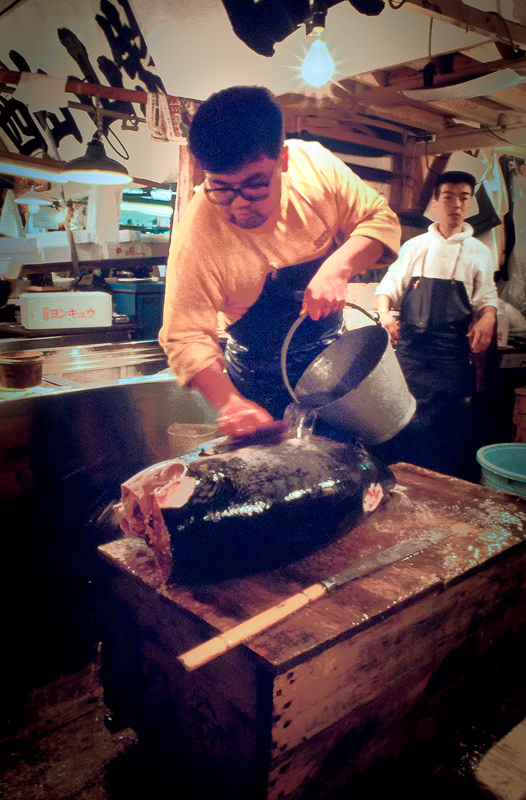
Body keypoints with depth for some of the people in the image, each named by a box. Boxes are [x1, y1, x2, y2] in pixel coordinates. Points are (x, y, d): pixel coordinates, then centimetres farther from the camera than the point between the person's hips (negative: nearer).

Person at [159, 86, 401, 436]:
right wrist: (228, 402, -41)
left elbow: (380, 219, -12)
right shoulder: (197, 237, -30)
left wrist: (338, 267, -31)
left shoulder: (315, 164, -21)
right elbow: (186, 338, -26)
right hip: (263, 376, -4)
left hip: (331, 345, 4)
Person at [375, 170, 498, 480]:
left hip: (453, 351, 0)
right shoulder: (415, 246, 10)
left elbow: (487, 297, 9)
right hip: (410, 346, 1)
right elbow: (389, 285, 8)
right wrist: (385, 313, -11)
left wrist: (487, 319, -13)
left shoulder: (479, 252, 10)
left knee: (455, 419, -2)